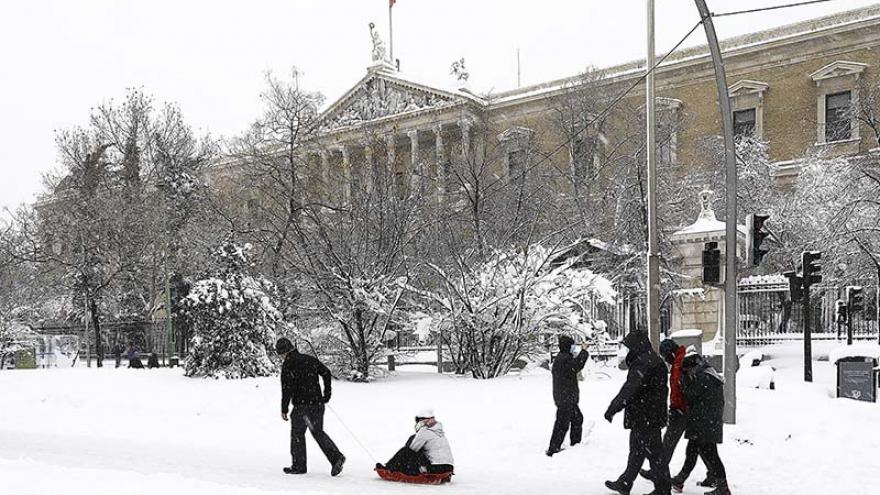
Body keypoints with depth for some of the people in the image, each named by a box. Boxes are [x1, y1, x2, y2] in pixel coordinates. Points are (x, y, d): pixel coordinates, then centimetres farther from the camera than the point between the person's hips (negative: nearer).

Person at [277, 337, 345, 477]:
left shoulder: (288, 365, -8)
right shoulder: (310, 359, 11)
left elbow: (286, 388, -13)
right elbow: (327, 373, 10)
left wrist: (284, 409, -8)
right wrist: (327, 394, 16)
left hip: (301, 405, -6)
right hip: (317, 403, 6)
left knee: (297, 434, 9)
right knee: (318, 432, 14)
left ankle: (299, 466, 14)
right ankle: (336, 457, -1)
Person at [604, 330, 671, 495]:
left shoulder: (642, 363, -20)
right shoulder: (657, 361, 14)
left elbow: (629, 389, -26)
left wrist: (613, 408, -24)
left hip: (644, 418, -11)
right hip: (653, 416, 11)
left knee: (654, 453, -1)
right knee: (636, 452, 19)